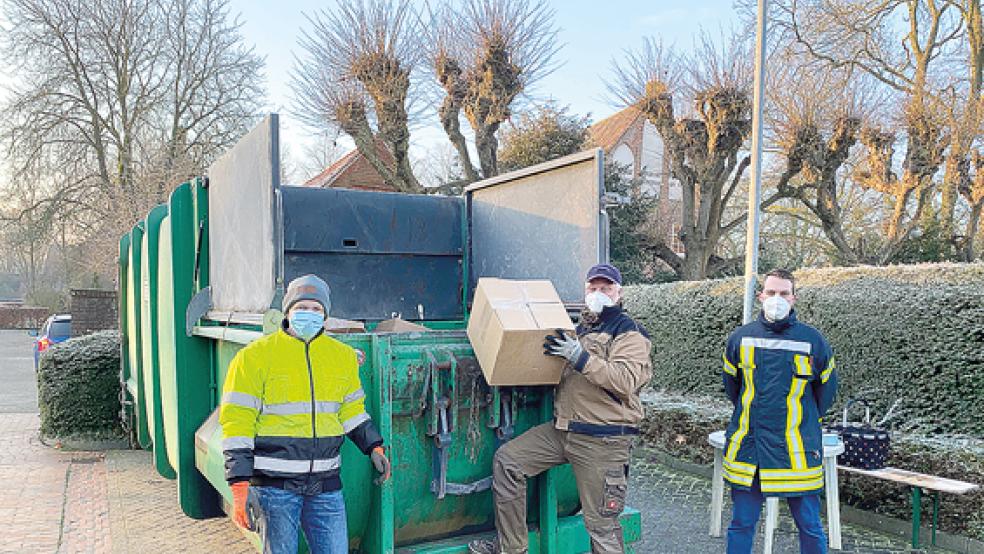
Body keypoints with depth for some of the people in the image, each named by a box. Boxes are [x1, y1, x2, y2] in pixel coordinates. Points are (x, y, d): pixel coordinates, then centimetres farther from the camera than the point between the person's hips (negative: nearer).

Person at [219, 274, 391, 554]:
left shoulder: (343, 355, 9)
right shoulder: (256, 355, -5)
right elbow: (237, 422, -7)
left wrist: (374, 446, 10)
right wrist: (239, 484, -12)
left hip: (326, 483, 4)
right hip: (275, 483, -4)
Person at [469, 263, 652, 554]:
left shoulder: (629, 332, -5)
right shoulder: (579, 327, 16)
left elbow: (625, 381, -22)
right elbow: (562, 374, 31)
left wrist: (579, 356, -26)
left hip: (602, 440, -7)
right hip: (562, 429, 7)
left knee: (601, 522, -1)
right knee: (507, 460, 0)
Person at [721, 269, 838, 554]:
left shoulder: (812, 340, -3)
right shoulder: (741, 337, 2)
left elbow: (826, 388, 13)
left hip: (797, 451, -1)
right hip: (747, 447, 2)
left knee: (809, 526, 9)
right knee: (741, 525, 9)